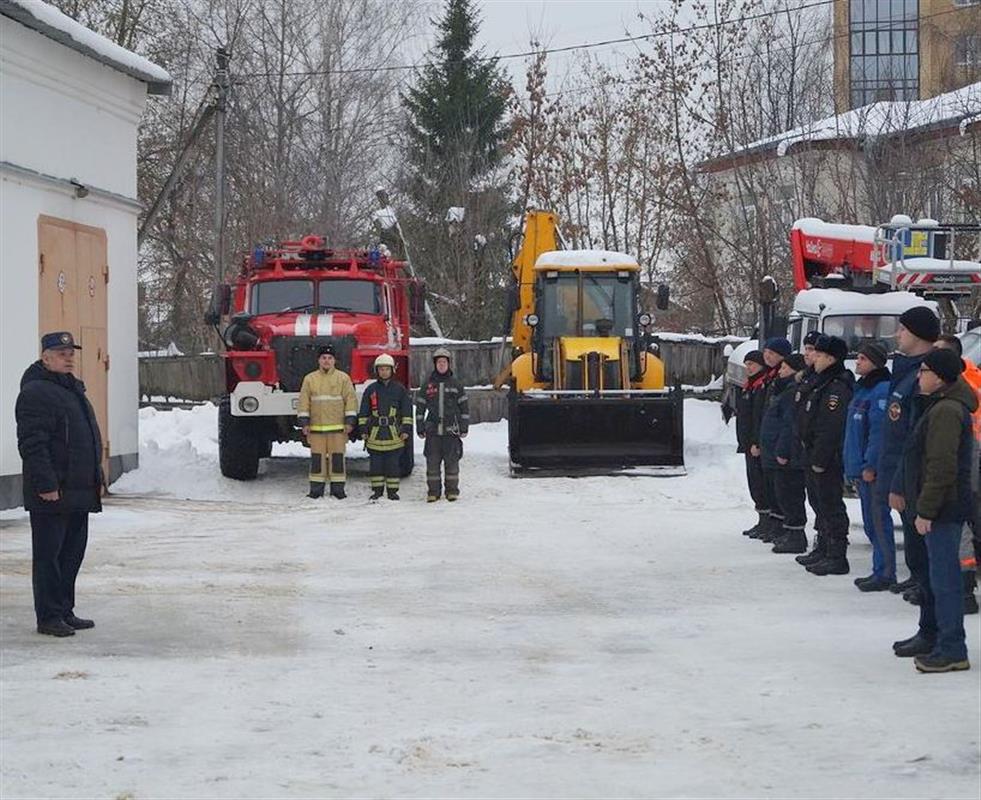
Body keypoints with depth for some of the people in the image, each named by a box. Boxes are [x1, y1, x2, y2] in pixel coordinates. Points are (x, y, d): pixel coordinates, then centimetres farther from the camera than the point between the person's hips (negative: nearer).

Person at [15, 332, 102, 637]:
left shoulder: (74, 389, 18)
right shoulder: (35, 393, -12)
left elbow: (90, 439, 26)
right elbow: (32, 445, -19)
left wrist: (96, 479, 22)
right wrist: (46, 485, -23)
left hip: (78, 494, 9)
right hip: (52, 496, -9)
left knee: (72, 554, 13)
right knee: (49, 555, -3)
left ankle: (65, 612, 21)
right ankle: (49, 617, 1)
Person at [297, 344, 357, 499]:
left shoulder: (343, 378, 4)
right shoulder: (309, 379, 7)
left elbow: (351, 399, 3)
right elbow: (303, 402, 7)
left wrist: (349, 421, -4)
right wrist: (304, 422, 0)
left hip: (337, 427, -1)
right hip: (316, 427, 1)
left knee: (337, 457, 0)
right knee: (317, 458, 2)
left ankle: (337, 488, 6)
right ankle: (316, 489, 7)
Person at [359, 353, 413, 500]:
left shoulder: (400, 389, 5)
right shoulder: (371, 390, 7)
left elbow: (407, 410, 6)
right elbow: (364, 412, 10)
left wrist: (406, 429, 0)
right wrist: (363, 430, 5)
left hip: (394, 433, -1)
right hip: (375, 433, 1)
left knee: (393, 464, 1)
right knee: (375, 464, 3)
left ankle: (392, 490, 9)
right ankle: (377, 490, 12)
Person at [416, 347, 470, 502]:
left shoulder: (456, 385, 6)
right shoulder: (428, 386, 8)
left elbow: (464, 408, 7)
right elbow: (420, 408, 10)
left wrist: (464, 428, 1)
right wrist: (420, 429, 5)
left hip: (451, 430, -1)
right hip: (432, 431, 1)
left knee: (452, 461, 0)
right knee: (432, 462, 0)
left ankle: (452, 491, 8)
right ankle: (433, 491, 6)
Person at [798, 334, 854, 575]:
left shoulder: (837, 388, -18)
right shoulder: (823, 384, 17)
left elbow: (830, 428, -23)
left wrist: (819, 459, -22)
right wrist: (812, 456, 20)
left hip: (829, 461, -11)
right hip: (820, 458, 11)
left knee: (831, 505, -8)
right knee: (824, 503, 14)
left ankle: (837, 557, -6)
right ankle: (829, 553, 20)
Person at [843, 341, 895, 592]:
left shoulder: (882, 391, -14)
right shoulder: (861, 389, 17)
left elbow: (880, 431, -20)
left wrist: (870, 465, -22)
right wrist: (853, 467, 19)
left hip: (874, 470, -10)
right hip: (860, 469, 10)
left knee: (879, 521, -6)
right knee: (871, 523, 13)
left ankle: (885, 573, -3)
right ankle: (881, 571, 20)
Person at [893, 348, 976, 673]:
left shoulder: (946, 411, -19)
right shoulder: (938, 406, 15)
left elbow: (942, 466, -23)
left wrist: (925, 510, -21)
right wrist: (902, 490, 25)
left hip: (943, 509, -11)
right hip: (936, 507, 11)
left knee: (944, 576, -8)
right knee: (930, 574, 20)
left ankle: (952, 649, -6)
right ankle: (930, 634, 33)